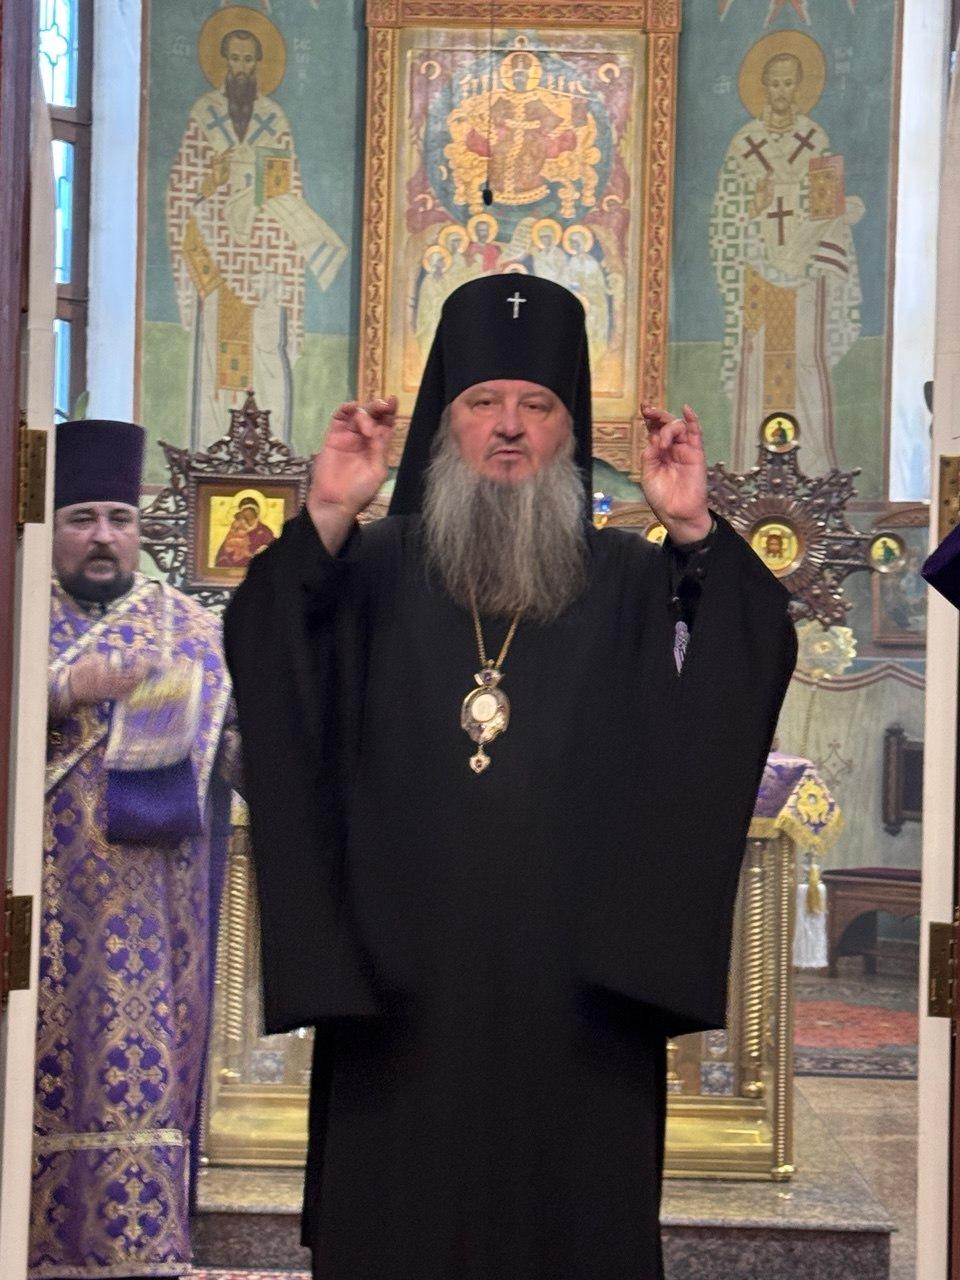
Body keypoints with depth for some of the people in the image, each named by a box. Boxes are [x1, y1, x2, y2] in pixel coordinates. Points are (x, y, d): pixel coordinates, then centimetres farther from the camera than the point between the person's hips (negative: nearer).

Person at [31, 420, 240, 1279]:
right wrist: (65, 691, -14)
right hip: (39, 900, 0)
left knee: (138, 1070, -4)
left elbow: (245, 740, 4)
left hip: (145, 908, 0)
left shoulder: (191, 631, 12)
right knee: (37, 1074, -1)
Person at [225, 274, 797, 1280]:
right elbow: (264, 661, -11)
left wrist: (694, 533, -21)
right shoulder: (374, 574, 5)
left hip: (579, 995, 0)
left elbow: (752, 669, -8)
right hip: (400, 993, 0)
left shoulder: (633, 584, 6)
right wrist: (324, 519, -23)